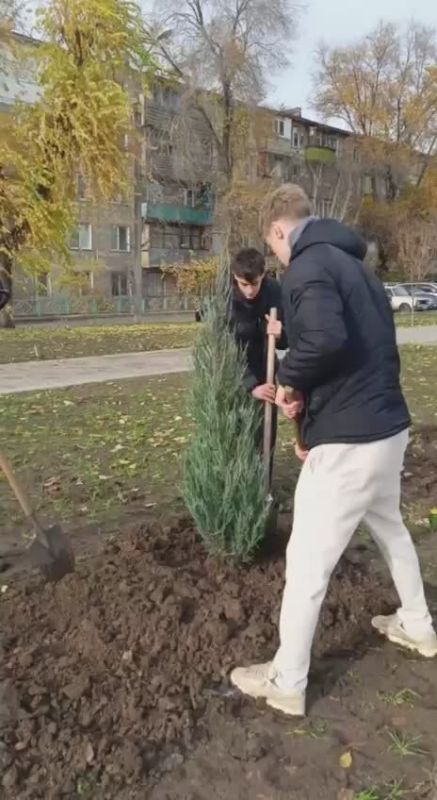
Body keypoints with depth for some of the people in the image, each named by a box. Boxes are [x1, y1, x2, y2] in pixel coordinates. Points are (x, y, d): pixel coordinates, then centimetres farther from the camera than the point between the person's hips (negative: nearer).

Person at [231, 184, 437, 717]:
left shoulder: (308, 265, -13)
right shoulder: (355, 265, 17)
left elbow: (325, 337, -33)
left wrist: (290, 379, -13)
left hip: (348, 440, -10)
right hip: (388, 426, 10)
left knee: (306, 561, 4)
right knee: (390, 528, 30)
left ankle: (286, 683, 20)